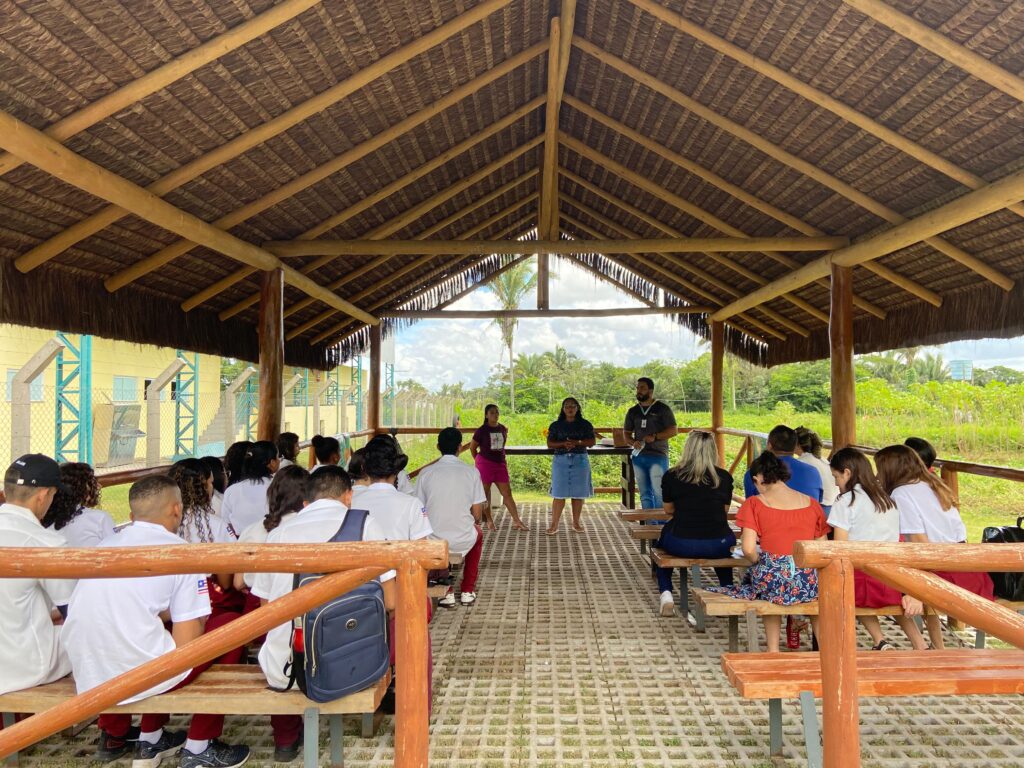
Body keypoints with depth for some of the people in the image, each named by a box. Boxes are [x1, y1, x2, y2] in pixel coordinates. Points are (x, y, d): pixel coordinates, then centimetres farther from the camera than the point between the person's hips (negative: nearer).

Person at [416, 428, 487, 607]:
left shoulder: (426, 473, -4)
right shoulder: (471, 472, -6)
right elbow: (477, 514, -3)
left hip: (433, 541, 1)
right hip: (463, 541, 0)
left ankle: (447, 592, 31)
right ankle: (468, 591, 35)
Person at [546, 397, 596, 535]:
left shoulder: (585, 424, 7)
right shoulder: (555, 425, 6)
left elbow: (592, 441, 1)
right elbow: (549, 444, 2)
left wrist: (578, 442, -16)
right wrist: (563, 444, -16)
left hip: (580, 460, 1)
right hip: (561, 460, -1)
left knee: (578, 493, 4)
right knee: (559, 494, -4)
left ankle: (576, 523, 17)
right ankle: (554, 525, 0)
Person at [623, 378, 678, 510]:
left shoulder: (662, 408, -1)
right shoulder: (633, 411, 12)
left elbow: (674, 430, -4)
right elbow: (626, 433, 17)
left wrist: (655, 437, -16)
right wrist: (633, 442, -5)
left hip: (658, 456, -5)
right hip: (638, 457, 5)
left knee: (658, 493, -10)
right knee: (645, 494, 10)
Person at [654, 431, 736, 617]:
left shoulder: (671, 476, -2)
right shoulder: (724, 477, 1)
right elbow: (725, 512, 13)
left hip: (681, 545, -1)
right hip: (717, 546, 2)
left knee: (664, 534, 32)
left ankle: (666, 595, 22)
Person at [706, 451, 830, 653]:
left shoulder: (755, 503, -4)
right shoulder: (811, 503, 6)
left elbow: (748, 549, -12)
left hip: (771, 579, -2)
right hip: (807, 580, 2)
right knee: (818, 591, 37)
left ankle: (773, 650, 32)